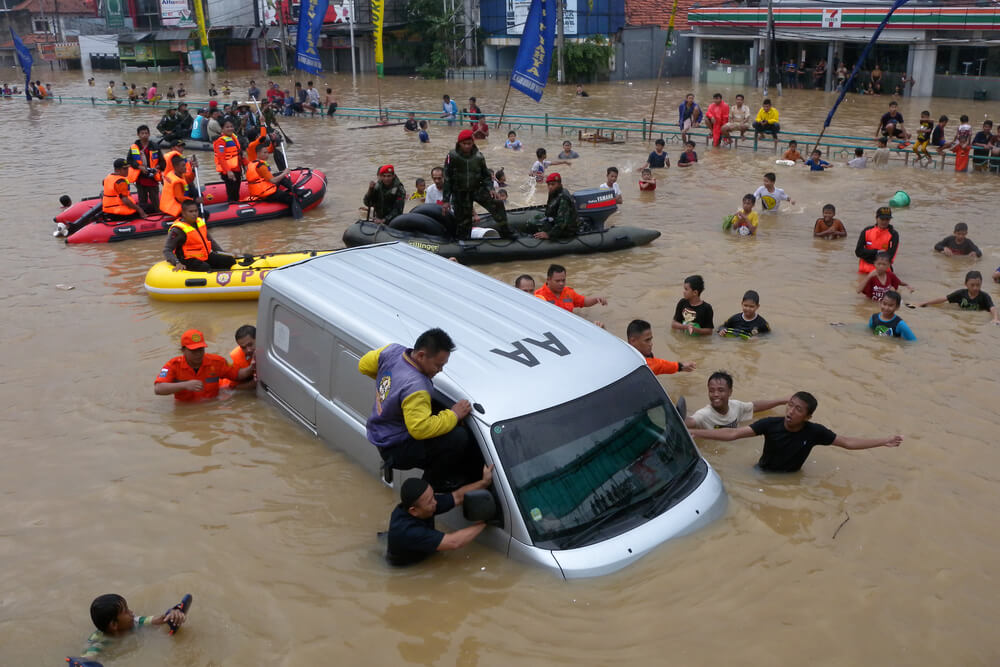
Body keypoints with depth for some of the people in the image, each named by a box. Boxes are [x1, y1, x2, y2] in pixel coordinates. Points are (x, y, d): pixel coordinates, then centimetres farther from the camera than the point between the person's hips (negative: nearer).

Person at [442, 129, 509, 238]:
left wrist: (490, 188, -9)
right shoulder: (452, 156, -10)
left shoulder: (479, 156, -3)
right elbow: (447, 179, -7)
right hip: (460, 192, -2)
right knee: (463, 222, 2)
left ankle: (504, 233, -5)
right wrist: (446, 200, -8)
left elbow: (485, 175, 10)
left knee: (497, 204, -16)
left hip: (477, 189, 2)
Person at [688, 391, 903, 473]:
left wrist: (884, 441, -7)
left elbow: (848, 442, -6)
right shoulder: (770, 424, -24)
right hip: (763, 475, -1)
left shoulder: (814, 431, -19)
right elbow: (733, 434, -28)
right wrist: (693, 432, -37)